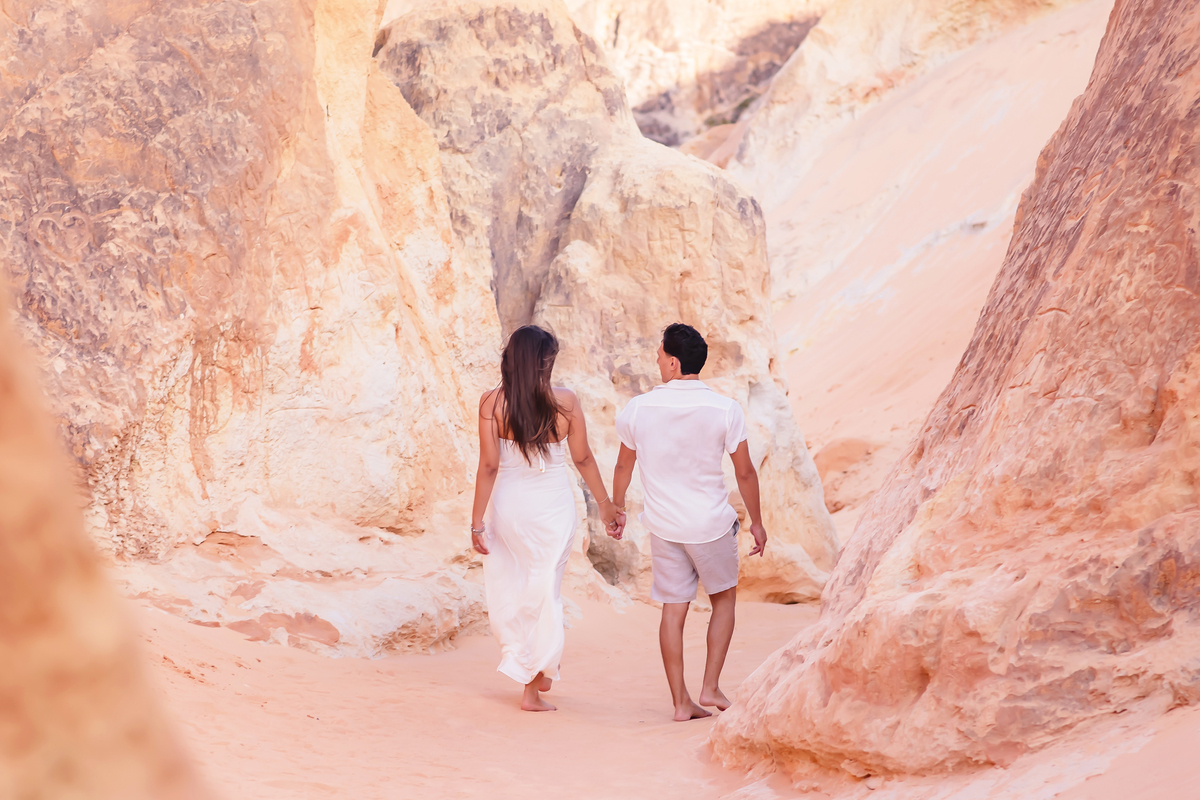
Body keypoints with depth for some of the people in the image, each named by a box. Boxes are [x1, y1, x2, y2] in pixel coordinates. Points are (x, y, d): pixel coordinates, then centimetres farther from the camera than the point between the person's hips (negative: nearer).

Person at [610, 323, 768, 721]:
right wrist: (756, 522, 7)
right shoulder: (725, 409, -12)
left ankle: (681, 702, 11)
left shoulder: (638, 409, -8)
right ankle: (710, 687, 14)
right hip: (711, 524, -1)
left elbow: (623, 467, 5)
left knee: (673, 609, 9)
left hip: (663, 525, 2)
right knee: (724, 598, 19)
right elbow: (745, 471, -5)